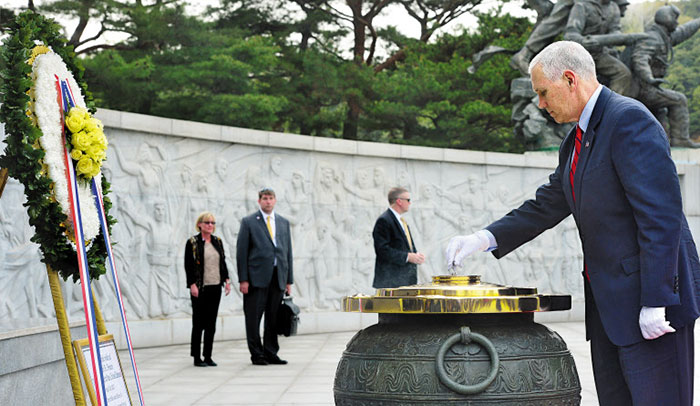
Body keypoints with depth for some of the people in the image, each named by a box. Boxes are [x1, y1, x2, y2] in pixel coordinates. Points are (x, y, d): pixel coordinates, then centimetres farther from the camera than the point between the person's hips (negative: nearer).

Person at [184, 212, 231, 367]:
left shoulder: (217, 241, 12)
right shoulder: (193, 242, -4)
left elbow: (223, 262, 17)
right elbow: (188, 265, -7)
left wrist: (226, 280, 8)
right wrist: (192, 284, -14)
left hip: (215, 286, 5)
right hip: (200, 288, -5)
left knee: (211, 323, 6)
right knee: (199, 322, -2)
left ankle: (208, 356, 11)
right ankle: (197, 357, 4)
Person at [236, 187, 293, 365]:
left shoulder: (284, 223, 15)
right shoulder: (249, 222, 2)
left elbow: (287, 251, 15)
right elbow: (241, 252, -2)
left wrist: (289, 280, 10)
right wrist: (243, 279, -9)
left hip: (278, 277, 4)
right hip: (257, 277, -4)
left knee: (274, 318, 6)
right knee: (253, 317, -1)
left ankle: (271, 353, 14)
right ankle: (257, 354, 6)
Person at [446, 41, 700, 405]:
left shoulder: (629, 120, -14)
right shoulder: (576, 141, 16)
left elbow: (662, 215, -20)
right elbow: (547, 206, 22)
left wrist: (655, 302, -23)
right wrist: (485, 238, 8)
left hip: (649, 300, -10)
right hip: (607, 303, 10)